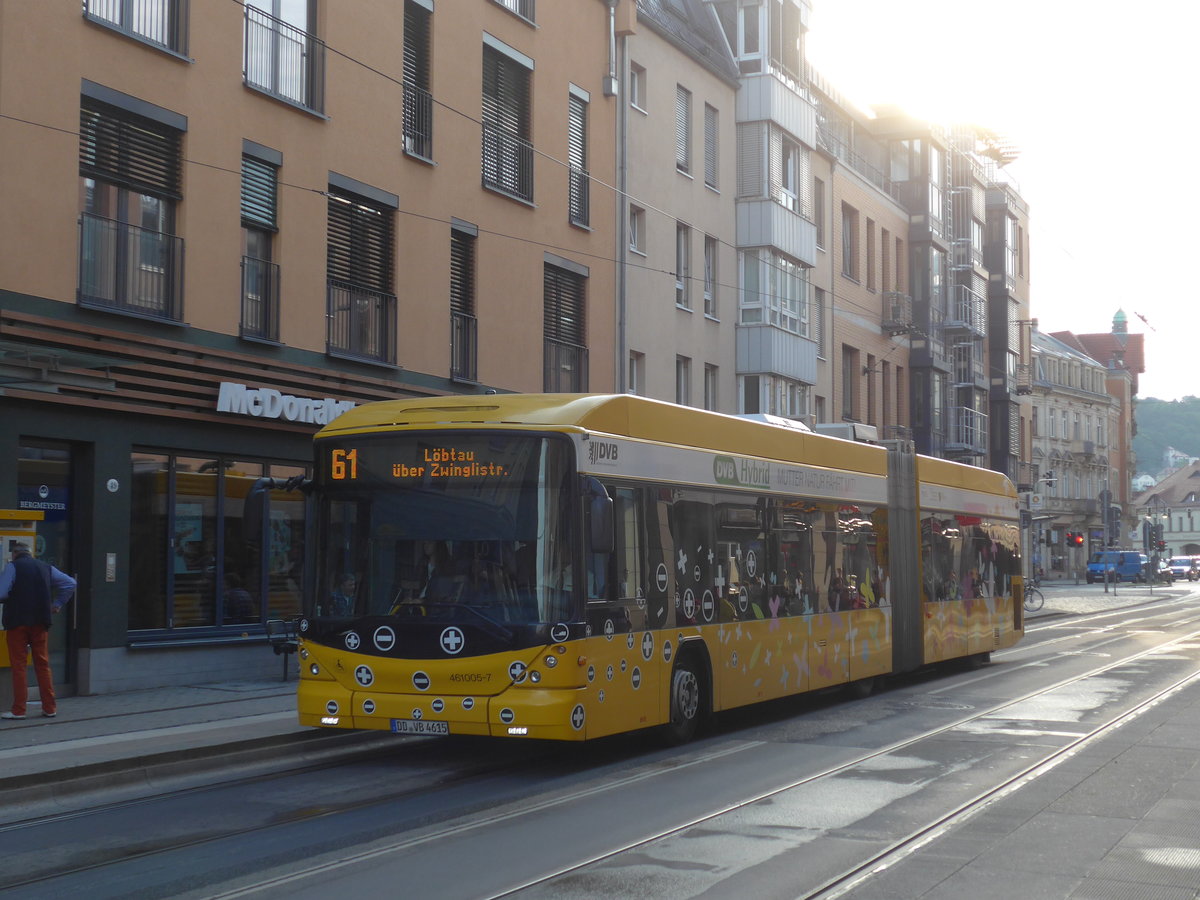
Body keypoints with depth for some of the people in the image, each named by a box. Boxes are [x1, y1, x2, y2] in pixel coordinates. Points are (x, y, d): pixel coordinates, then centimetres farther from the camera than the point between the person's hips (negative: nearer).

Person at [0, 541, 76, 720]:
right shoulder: (46, 568, 11)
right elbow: (70, 583, 13)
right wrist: (58, 603, 15)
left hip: (17, 621, -4)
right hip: (40, 622, 4)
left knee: (18, 665, 1)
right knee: (42, 665, 10)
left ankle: (18, 710, 0)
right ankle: (49, 707, 12)